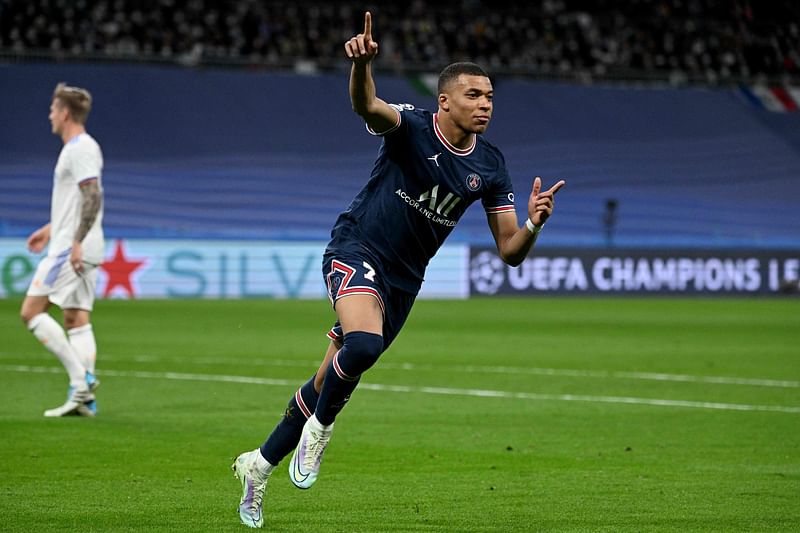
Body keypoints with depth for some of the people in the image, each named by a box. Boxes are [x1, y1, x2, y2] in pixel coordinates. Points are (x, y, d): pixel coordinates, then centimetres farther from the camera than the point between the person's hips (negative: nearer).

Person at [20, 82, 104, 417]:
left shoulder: (80, 148, -12)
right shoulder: (79, 148, 19)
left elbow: (93, 196, -22)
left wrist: (77, 241, -26)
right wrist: (51, 229, 30)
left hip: (70, 249, -10)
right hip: (80, 249, 10)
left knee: (31, 311, -9)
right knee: (76, 318, 6)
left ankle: (80, 376, -16)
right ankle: (84, 397, 0)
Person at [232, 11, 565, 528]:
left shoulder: (490, 166, 0)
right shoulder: (412, 127, -14)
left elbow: (510, 251, 0)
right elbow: (369, 107, -38)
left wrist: (534, 222, -22)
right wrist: (362, 63, -60)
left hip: (403, 280, 6)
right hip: (358, 249, -6)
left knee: (331, 380, 9)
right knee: (362, 345, -34)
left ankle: (260, 462, 28)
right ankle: (319, 427, -7)